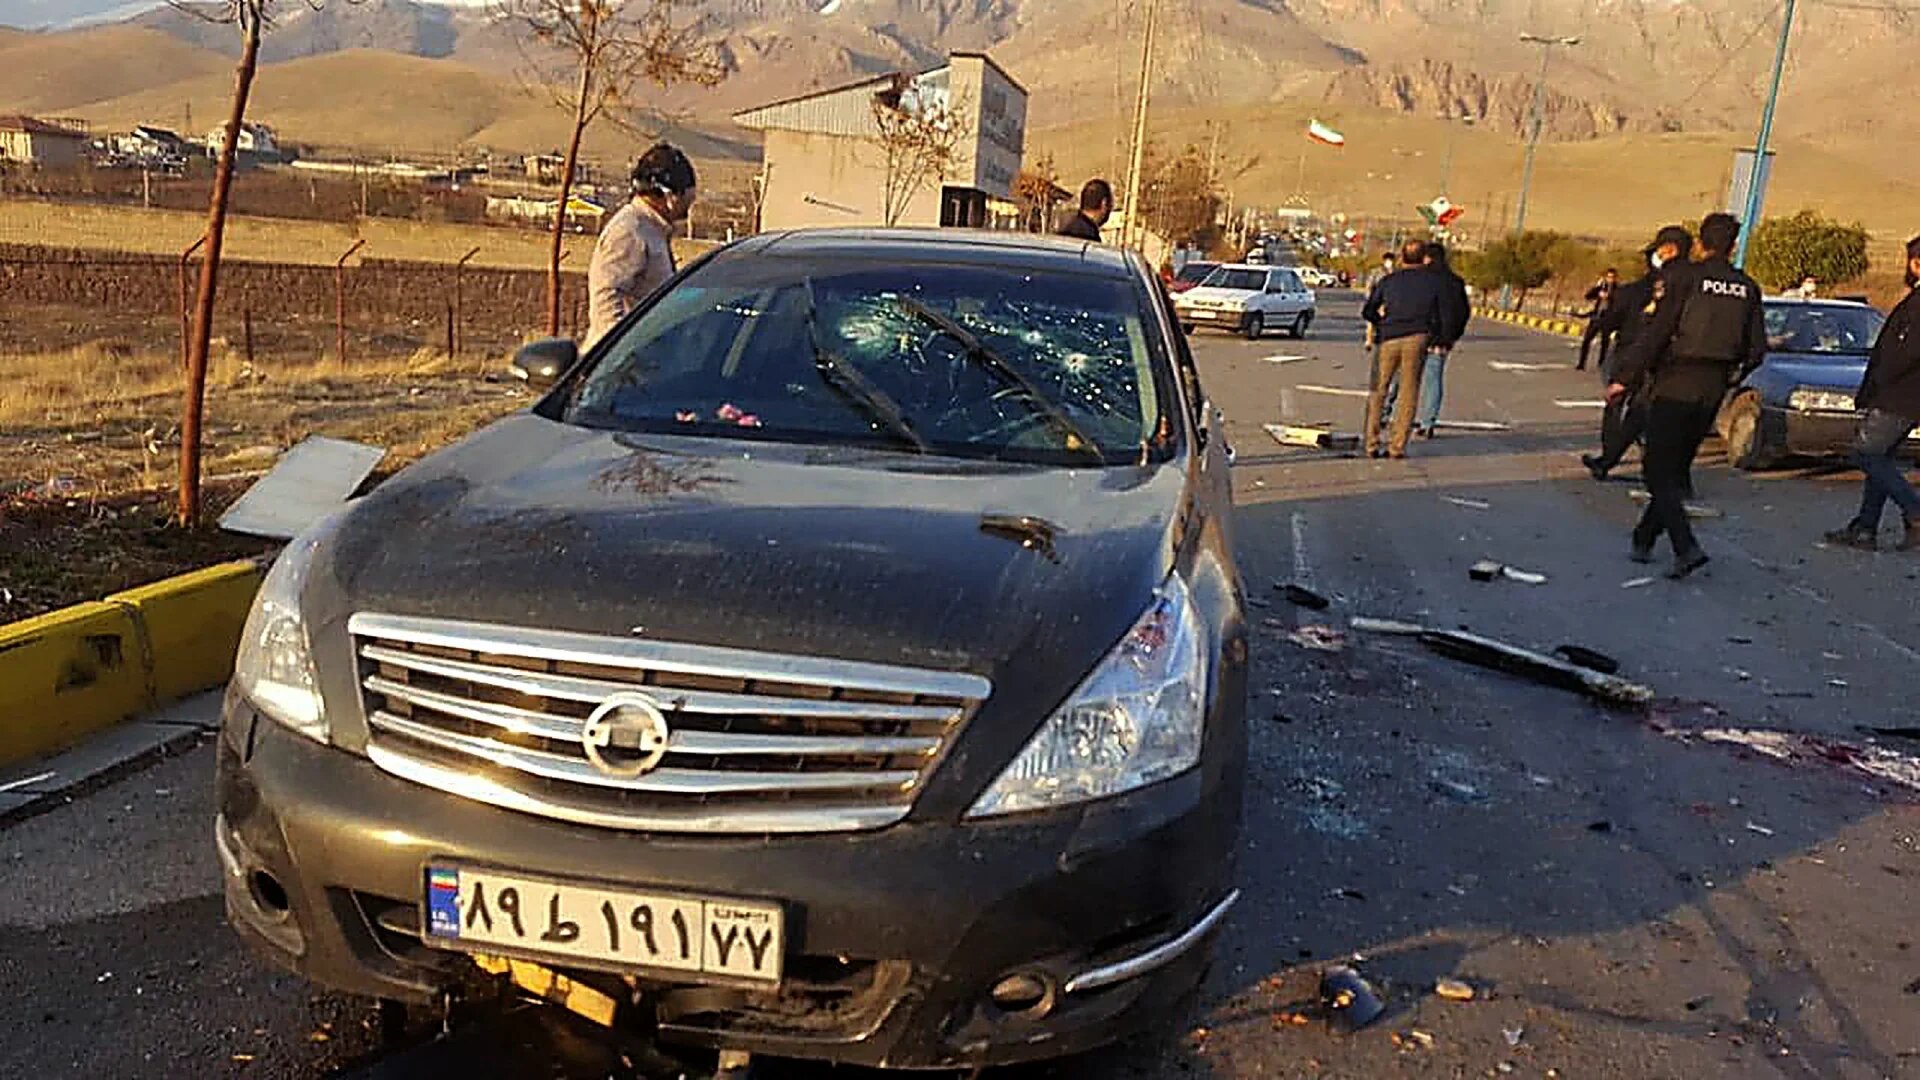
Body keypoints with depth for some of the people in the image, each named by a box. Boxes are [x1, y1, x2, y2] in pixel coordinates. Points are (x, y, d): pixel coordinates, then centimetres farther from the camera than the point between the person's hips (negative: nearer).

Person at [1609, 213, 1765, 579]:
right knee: (1675, 470, 16)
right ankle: (1644, 540, 22)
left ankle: (1686, 547, -17)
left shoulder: (1683, 277, -8)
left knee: (1660, 473, -2)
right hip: (1712, 390, 5)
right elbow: (1756, 350, 8)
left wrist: (1625, 377, -11)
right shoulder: (1748, 288, 7)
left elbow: (1655, 332, -15)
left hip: (1674, 385, -5)